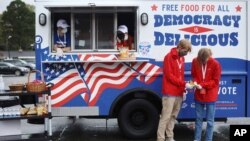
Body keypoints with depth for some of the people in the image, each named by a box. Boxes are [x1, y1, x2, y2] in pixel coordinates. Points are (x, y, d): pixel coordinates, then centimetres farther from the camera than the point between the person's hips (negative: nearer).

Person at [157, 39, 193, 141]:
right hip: (170, 93, -7)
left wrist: (183, 89, 10)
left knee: (173, 116, 10)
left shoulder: (182, 58, 15)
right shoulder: (169, 57, -8)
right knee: (166, 116, -7)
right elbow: (169, 75, -14)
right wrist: (184, 84, -16)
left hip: (179, 93, 7)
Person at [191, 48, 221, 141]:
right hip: (198, 95, 3)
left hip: (210, 96, -3)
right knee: (198, 119, 13)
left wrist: (202, 85, -22)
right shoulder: (195, 61, -6)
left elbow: (215, 81, -11)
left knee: (210, 121, 4)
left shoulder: (215, 64, -15)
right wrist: (195, 82, -15)